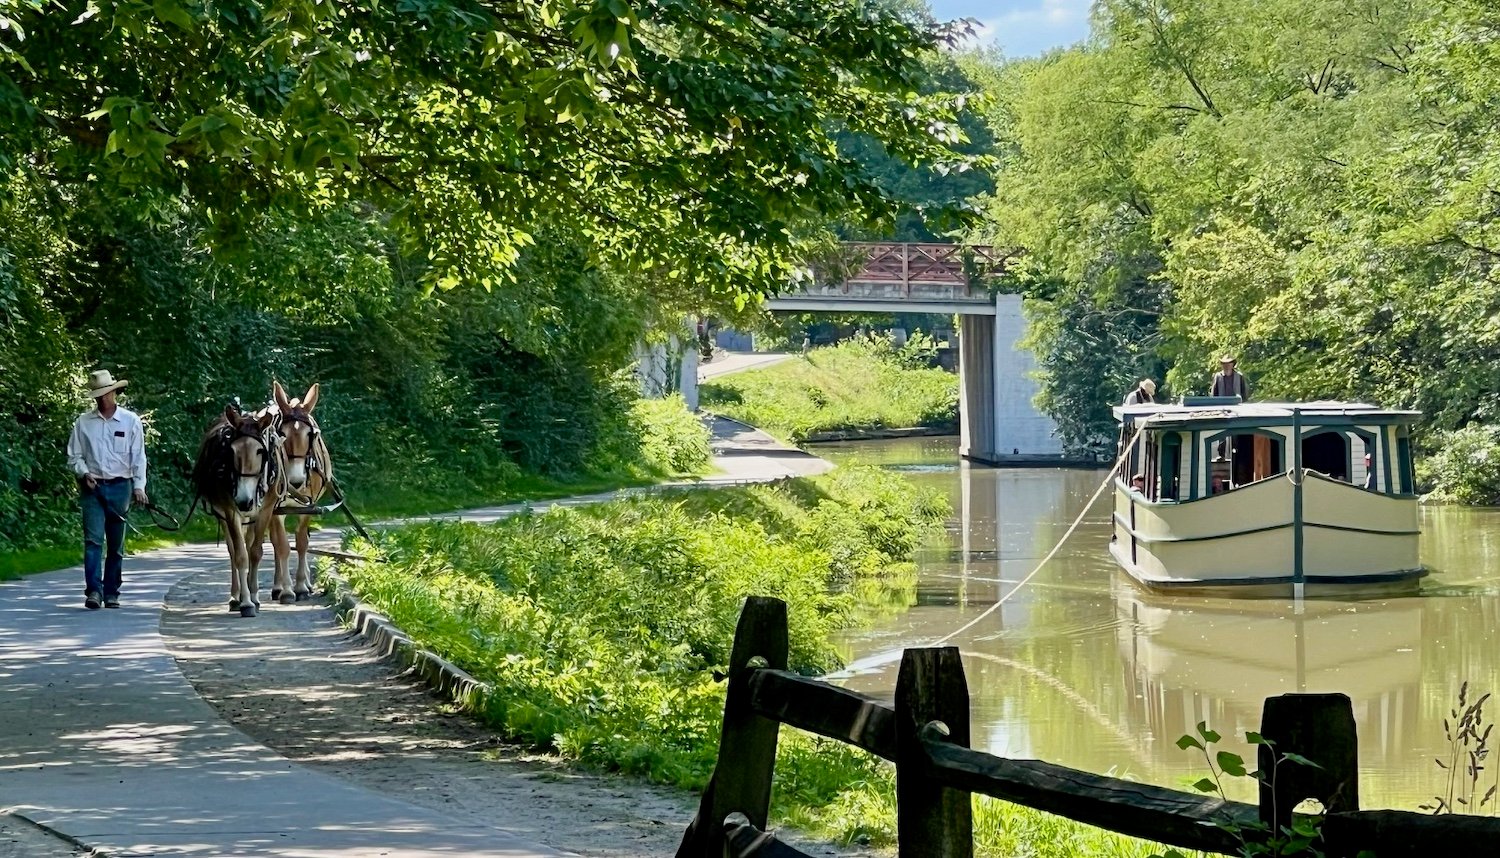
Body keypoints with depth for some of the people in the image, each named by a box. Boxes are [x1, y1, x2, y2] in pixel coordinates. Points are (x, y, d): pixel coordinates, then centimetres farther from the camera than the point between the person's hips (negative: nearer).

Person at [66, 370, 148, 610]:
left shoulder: (130, 421, 2)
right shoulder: (83, 422, 4)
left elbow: (138, 457, 1)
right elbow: (74, 456, 8)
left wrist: (139, 486, -10)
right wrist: (84, 473, -11)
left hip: (120, 487, 0)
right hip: (93, 488, 0)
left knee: (116, 544, 6)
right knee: (93, 539, -13)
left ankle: (111, 593, 14)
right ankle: (93, 590, -19)